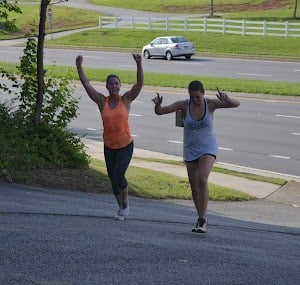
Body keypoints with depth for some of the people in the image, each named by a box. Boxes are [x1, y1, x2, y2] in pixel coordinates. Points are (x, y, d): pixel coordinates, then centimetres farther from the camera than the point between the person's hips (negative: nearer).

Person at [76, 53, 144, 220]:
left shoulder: (126, 99, -4)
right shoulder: (102, 101, -1)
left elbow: (140, 83, -14)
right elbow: (86, 84, -3)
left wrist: (139, 64, -25)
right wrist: (79, 67, -11)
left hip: (126, 145, -3)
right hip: (109, 146, 3)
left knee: (118, 175, -17)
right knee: (113, 178, 8)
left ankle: (125, 202, 8)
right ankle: (121, 207, 26)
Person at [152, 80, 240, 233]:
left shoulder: (210, 103, -13)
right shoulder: (183, 105, -10)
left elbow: (236, 104, -18)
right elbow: (159, 111, -13)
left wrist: (227, 100, -40)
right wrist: (157, 104, -37)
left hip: (208, 148, -3)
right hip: (190, 150, 3)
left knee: (202, 179, -24)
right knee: (194, 186, 7)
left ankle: (202, 220, -19)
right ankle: (201, 219, 26)